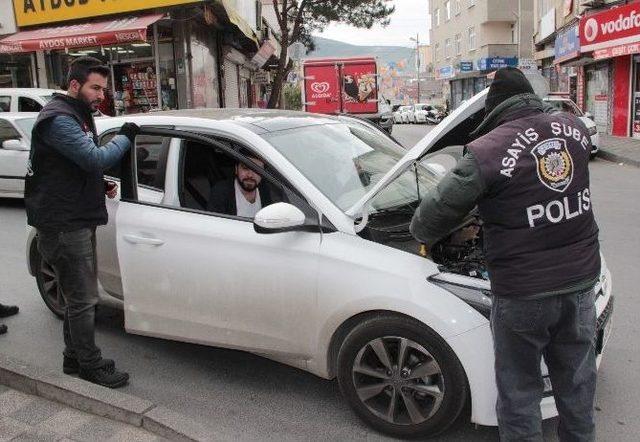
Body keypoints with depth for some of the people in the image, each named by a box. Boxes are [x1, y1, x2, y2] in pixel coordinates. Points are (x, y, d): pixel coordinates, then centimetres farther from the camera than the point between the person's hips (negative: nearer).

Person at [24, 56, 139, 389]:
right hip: (64, 224, -10)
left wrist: (101, 185, 8)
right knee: (83, 299, -3)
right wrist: (125, 137, -11)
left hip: (79, 221, 10)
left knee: (78, 296, 17)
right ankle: (91, 366, 9)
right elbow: (95, 158, -27)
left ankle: (74, 358, 30)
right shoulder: (58, 119, -16)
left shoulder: (79, 115, 17)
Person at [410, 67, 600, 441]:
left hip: (523, 294, -6)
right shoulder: (574, 129, 1)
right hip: (580, 282, 6)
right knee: (577, 383, 22)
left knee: (519, 390, 12)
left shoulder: (487, 151, -18)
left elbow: (439, 209, -12)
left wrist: (422, 235, 10)